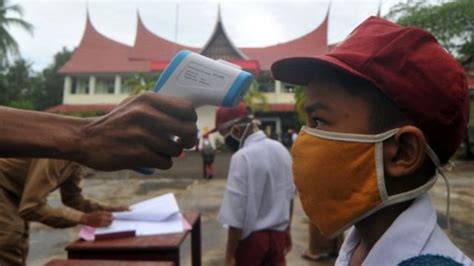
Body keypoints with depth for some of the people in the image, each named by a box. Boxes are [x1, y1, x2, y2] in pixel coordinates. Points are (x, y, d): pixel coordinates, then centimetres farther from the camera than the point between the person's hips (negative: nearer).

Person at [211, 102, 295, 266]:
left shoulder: (242, 157, -22)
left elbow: (236, 213, -21)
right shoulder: (281, 149, 0)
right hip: (278, 232, 6)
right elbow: (289, 196, 9)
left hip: (251, 237, -6)